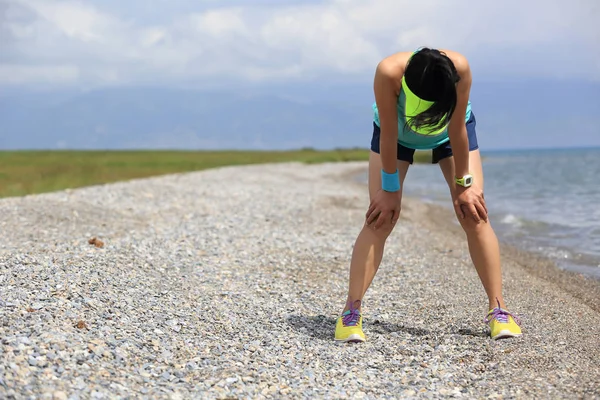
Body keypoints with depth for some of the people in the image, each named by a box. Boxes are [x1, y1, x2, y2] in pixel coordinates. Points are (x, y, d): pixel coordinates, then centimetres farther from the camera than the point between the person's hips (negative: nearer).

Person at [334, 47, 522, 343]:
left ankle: (497, 309, -4)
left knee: (474, 214, -10)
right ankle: (351, 311, -11)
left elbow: (458, 129, -28)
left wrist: (463, 183, -19)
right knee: (380, 217, -13)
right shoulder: (388, 72, -42)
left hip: (450, 131, 1)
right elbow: (388, 135, -31)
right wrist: (391, 189, -22)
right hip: (398, 132, -1)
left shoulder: (459, 68, -41)